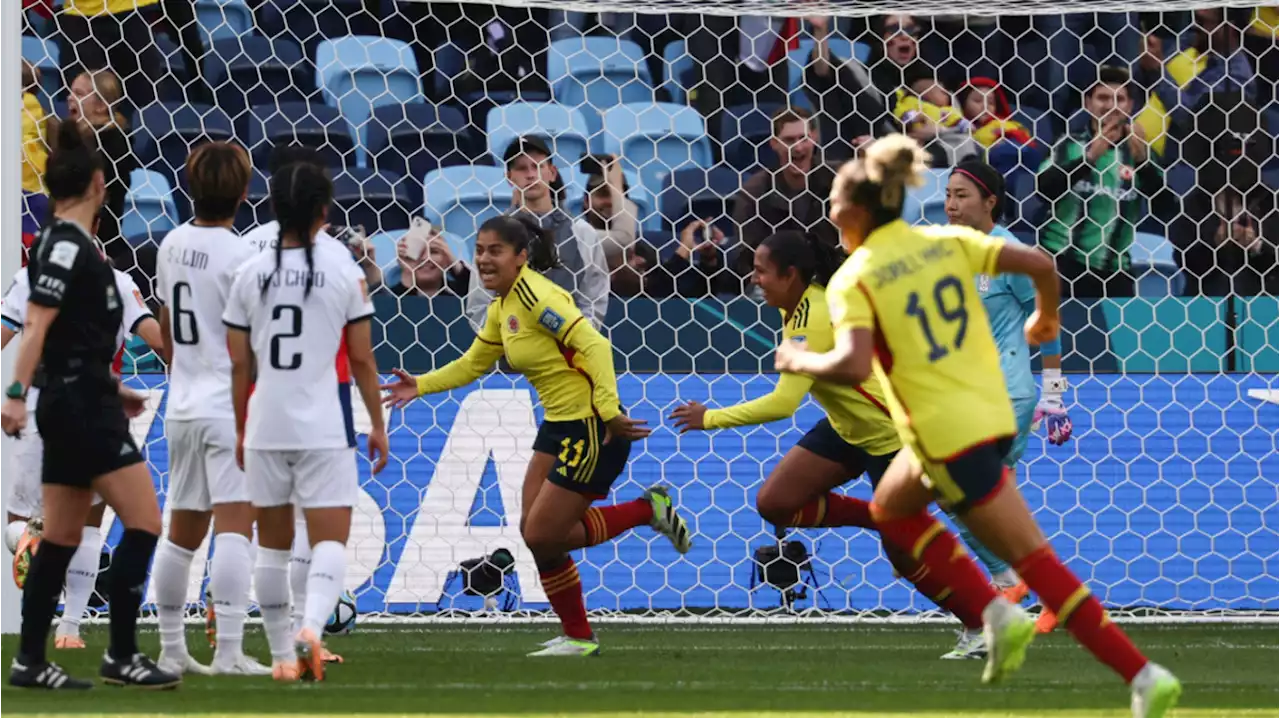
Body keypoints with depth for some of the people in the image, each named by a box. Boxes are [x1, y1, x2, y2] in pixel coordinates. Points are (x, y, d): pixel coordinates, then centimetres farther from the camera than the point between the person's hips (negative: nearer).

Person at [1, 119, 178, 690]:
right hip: (82, 407, -10)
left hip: (76, 405, 10)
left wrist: (111, 387, 33)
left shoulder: (67, 245, 15)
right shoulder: (67, 246, -14)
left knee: (61, 540, 10)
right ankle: (121, 656, -5)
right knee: (143, 524, -8)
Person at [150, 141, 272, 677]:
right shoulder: (241, 256, -14)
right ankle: (229, 651, -20)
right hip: (231, 407, -8)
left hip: (183, 407, 8)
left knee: (183, 530, 15)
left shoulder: (173, 245, 8)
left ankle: (171, 649, 20)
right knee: (234, 526, -12)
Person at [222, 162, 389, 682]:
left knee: (273, 545, 14)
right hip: (324, 425, -3)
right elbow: (362, 359, 0)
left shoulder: (250, 274, 1)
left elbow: (239, 364, 5)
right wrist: (378, 424, 11)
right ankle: (311, 627, -28)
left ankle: (283, 656, 16)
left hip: (265, 425, 3)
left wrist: (240, 429, 17)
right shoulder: (344, 273, -5)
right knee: (331, 541, -2)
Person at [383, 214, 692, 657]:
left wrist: (609, 412, -31)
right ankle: (578, 638, 16)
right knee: (533, 531, 6)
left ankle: (648, 510, 7)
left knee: (542, 536, -7)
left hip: (592, 429, -9)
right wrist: (421, 386, 13)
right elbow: (473, 363, 25)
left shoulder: (535, 296, -19)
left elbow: (594, 345, -27)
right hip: (559, 426, 9)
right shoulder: (503, 305, 10)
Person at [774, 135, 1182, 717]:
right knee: (891, 509, 23)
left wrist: (800, 361, -4)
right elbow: (1039, 264, -3)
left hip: (948, 436, -7)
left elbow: (853, 365, -23)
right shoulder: (947, 243, 7)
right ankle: (996, 614, 9)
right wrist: (1046, 316, 17)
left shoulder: (852, 279, -8)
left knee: (1037, 564, 0)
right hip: (993, 413, 7)